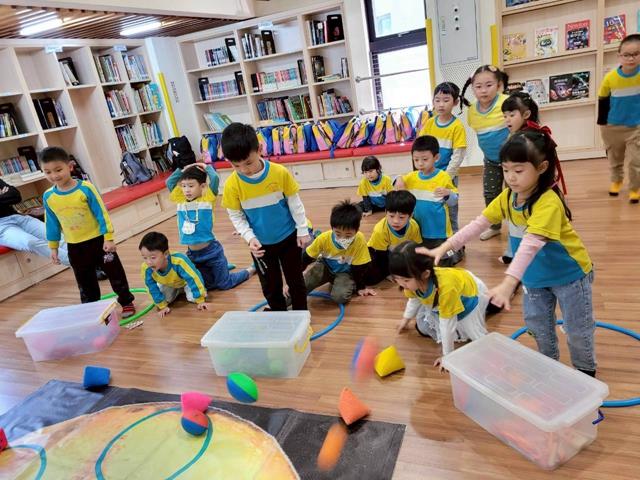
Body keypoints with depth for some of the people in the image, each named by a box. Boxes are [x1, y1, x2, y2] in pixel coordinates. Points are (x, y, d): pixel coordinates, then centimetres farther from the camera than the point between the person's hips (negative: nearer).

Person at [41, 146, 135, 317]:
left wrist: (108, 238, -15)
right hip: (74, 246, 4)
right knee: (85, 281, 16)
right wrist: (53, 247, 10)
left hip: (98, 239, -4)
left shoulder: (85, 188, -18)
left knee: (114, 272, 7)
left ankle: (126, 302, 23)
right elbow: (51, 223, 7)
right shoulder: (48, 196, -5)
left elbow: (101, 213, -14)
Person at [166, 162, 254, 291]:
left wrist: (207, 167, -7)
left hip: (211, 251, -5)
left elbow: (215, 178, -23)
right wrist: (182, 170, 1)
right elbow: (169, 182, 6)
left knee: (225, 284, 6)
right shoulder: (181, 200, 3)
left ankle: (251, 270, 29)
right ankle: (224, 267, 41)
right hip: (192, 254, 6)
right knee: (204, 285, 17)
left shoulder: (207, 199, -11)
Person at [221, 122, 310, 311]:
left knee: (295, 280, 15)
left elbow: (294, 202, -7)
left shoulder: (280, 173, -20)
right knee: (271, 287, 14)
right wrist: (250, 238, -17)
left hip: (288, 237, 0)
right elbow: (236, 216, -5)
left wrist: (302, 230, -3)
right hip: (261, 244, 1)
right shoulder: (232, 185, -18)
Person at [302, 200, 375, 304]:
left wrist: (361, 287, -5)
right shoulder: (323, 238, -26)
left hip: (346, 272, -1)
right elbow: (306, 257, -11)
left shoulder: (360, 240, -32)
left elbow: (360, 267, -16)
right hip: (325, 266, 1)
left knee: (340, 296, -28)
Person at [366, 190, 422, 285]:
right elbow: (381, 256, -23)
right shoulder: (380, 230, -36)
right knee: (370, 277, -24)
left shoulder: (414, 226, -25)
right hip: (378, 252, -4)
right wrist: (389, 273, -17)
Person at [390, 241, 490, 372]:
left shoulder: (445, 287, -48)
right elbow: (413, 299, -1)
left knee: (476, 338, -10)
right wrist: (406, 318, 14)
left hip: (471, 294, -5)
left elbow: (447, 324, -36)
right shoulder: (414, 281, -28)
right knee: (423, 328, 3)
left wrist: (447, 355, -25)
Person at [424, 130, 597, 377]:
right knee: (536, 322, 19)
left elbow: (531, 244, -46)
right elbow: (479, 223, -11)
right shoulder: (508, 196, -10)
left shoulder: (548, 202, -34)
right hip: (536, 275, 6)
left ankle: (585, 370, 36)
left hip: (568, 273, -6)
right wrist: (444, 247, -20)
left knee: (577, 329, 10)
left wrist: (508, 284, -57)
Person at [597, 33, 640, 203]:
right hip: (613, 126, 1)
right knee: (615, 158, 19)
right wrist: (602, 123, 2)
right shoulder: (610, 77, -15)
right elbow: (602, 100, -1)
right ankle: (616, 181, 42)